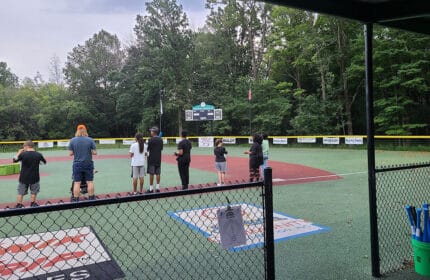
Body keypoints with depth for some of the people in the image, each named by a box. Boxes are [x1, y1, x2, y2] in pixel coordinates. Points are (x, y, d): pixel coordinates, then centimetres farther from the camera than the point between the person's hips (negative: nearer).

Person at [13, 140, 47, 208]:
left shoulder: (23, 154, -12)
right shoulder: (38, 155, -8)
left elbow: (15, 160, 5)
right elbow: (44, 162, 8)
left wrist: (19, 153, 16)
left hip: (24, 177, 0)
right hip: (34, 177, 1)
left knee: (21, 192, 12)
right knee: (34, 192, 15)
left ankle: (19, 204, 15)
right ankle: (33, 203, 21)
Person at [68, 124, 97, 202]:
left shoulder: (72, 140, -3)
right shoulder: (90, 140, -6)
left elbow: (70, 153, -3)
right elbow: (94, 152, -7)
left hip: (77, 164, 1)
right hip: (88, 164, 0)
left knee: (77, 183, 5)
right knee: (90, 182, 8)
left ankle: (76, 200, 8)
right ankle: (91, 198, 14)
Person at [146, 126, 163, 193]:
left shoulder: (151, 139, -13)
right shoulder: (160, 139, 6)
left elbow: (148, 149, -10)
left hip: (151, 158, -5)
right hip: (158, 158, 5)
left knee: (151, 174, 0)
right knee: (158, 173, 9)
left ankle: (151, 188, 3)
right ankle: (157, 187, 12)